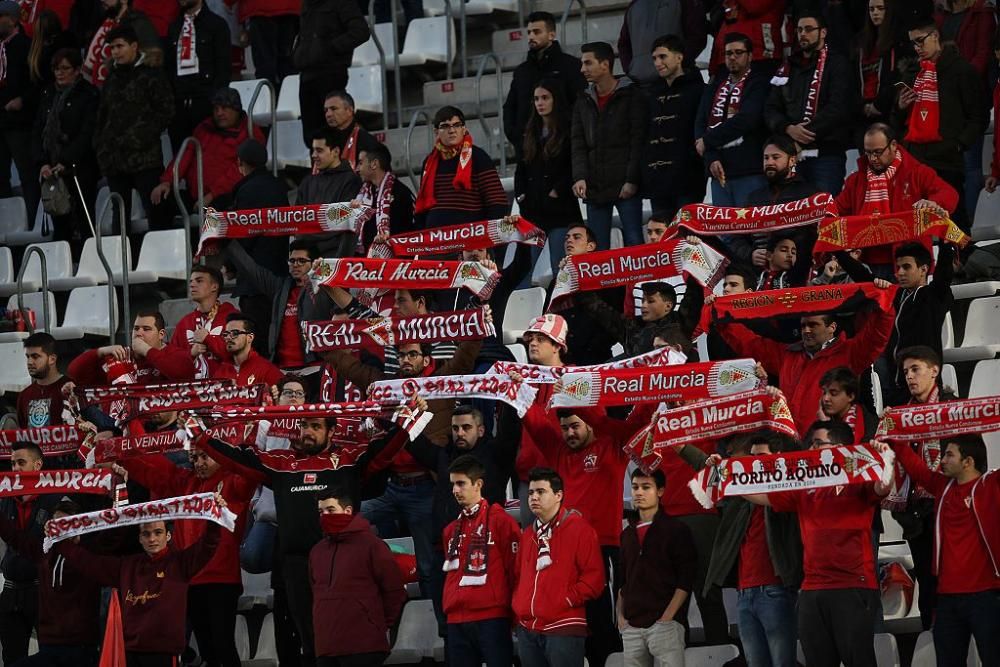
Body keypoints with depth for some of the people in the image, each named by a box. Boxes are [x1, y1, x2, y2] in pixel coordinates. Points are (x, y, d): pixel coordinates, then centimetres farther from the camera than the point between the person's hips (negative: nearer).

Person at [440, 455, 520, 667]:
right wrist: (449, 605, 15)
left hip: (492, 618, -7)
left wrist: (512, 609, -4)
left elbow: (515, 567, -3)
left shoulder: (501, 521, -1)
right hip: (457, 621, 7)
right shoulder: (451, 530, 19)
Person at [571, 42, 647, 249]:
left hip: (625, 187, -5)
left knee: (634, 244, -8)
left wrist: (632, 180, -14)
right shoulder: (583, 103, 16)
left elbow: (638, 141, -7)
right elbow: (579, 145, 9)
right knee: (597, 248, 2)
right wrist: (580, 177, -7)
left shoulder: (631, 97, -1)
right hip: (594, 189, 5)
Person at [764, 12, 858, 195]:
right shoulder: (789, 69, 20)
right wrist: (789, 129, -8)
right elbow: (771, 109, 13)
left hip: (826, 153, -6)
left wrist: (807, 130, -14)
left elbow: (838, 108, -11)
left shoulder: (836, 64, 2)